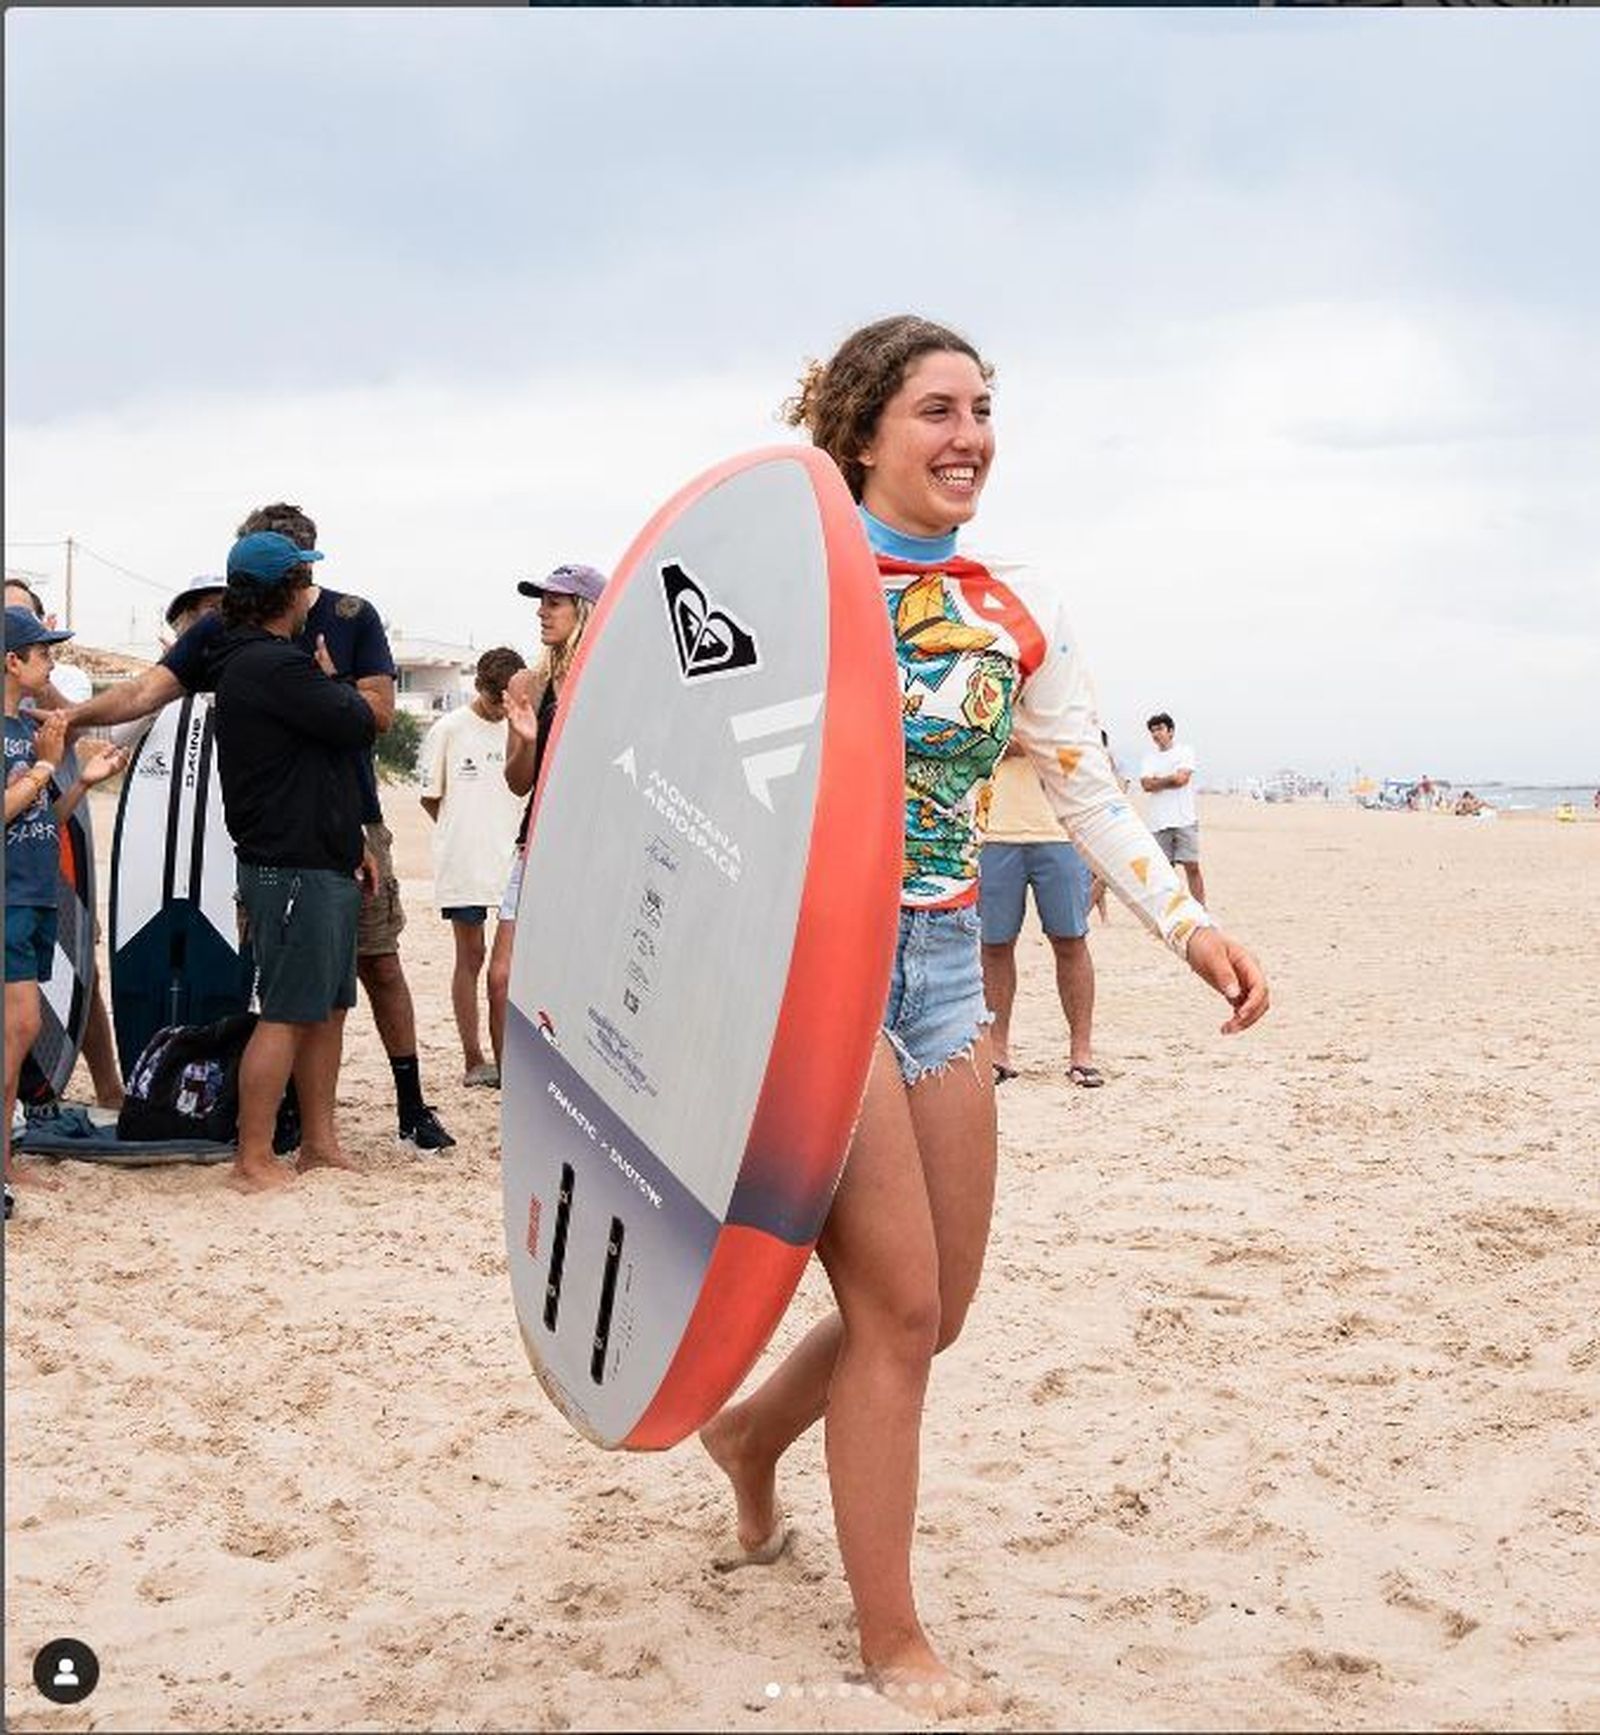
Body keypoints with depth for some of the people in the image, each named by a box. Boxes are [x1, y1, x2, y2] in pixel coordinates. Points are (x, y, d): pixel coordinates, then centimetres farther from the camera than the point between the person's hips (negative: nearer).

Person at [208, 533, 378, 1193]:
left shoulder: (252, 662, 19)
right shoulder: (273, 666, -16)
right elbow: (358, 724, -19)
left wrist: (351, 841, 21)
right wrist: (341, 686, 3)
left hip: (322, 865, 10)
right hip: (292, 871, -10)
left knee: (328, 1008, 14)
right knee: (286, 1014, -6)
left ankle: (319, 1143, 21)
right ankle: (253, 1162, -2)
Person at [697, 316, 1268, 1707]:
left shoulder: (1019, 614, 8)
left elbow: (1088, 790, 10)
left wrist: (1186, 921, -2)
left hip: (947, 964, 6)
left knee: (938, 1311, 12)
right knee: (898, 1307, -6)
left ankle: (753, 1434, 42)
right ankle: (894, 1645, 10)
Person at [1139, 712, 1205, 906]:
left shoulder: (1185, 751, 6)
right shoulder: (1148, 759, 15)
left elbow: (1182, 778, -9)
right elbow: (1146, 785, -1)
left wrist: (1158, 781, 1)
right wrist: (1171, 779, -5)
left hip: (1185, 819, -3)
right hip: (1159, 822, 3)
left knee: (1192, 866, -5)